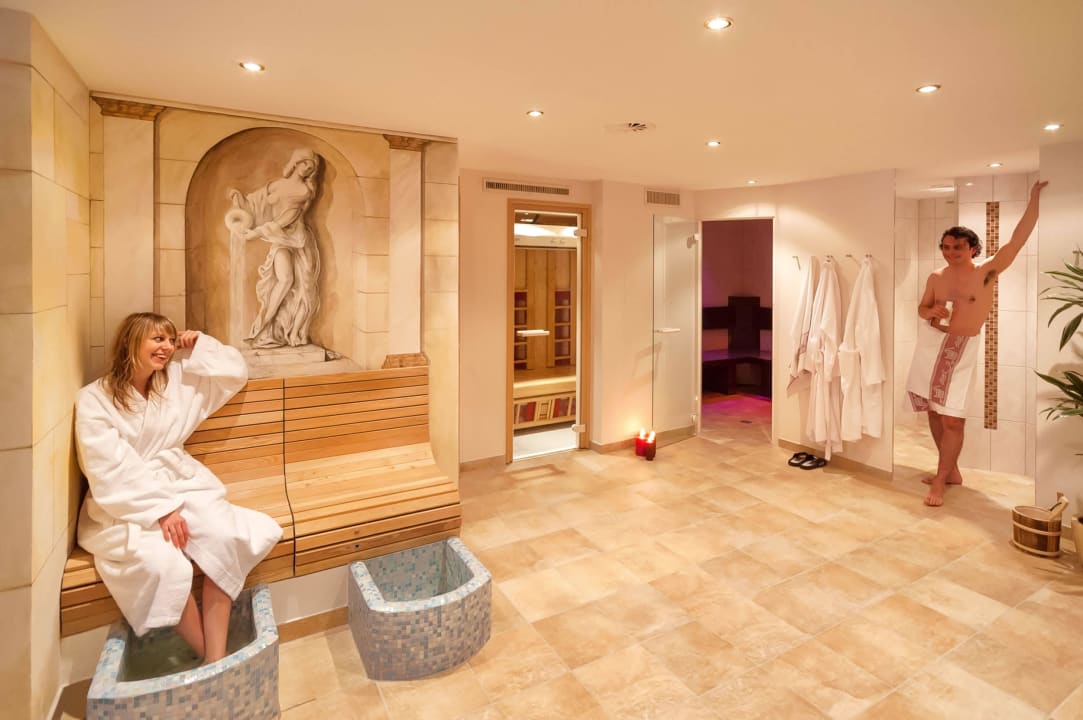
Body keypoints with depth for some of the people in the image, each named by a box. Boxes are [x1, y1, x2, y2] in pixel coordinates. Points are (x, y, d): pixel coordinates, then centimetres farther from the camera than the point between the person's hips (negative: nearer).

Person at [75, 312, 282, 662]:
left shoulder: (176, 381, 8)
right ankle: (208, 658, -14)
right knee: (164, 564, -33)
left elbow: (235, 372, 15)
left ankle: (217, 660, -23)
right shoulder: (93, 400, -6)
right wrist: (159, 509, -21)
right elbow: (111, 471, -14)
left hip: (178, 484, 4)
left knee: (225, 537, -28)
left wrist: (200, 346, 3)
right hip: (122, 505, -3)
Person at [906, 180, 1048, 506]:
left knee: (952, 418, -6)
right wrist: (932, 311, -10)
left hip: (961, 348, -4)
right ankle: (951, 471, 27)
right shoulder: (936, 277, 3)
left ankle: (940, 481, 4)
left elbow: (1017, 239, -15)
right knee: (935, 411, 11)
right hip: (929, 344, 4)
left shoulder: (986, 271, -7)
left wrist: (1034, 199, -18)